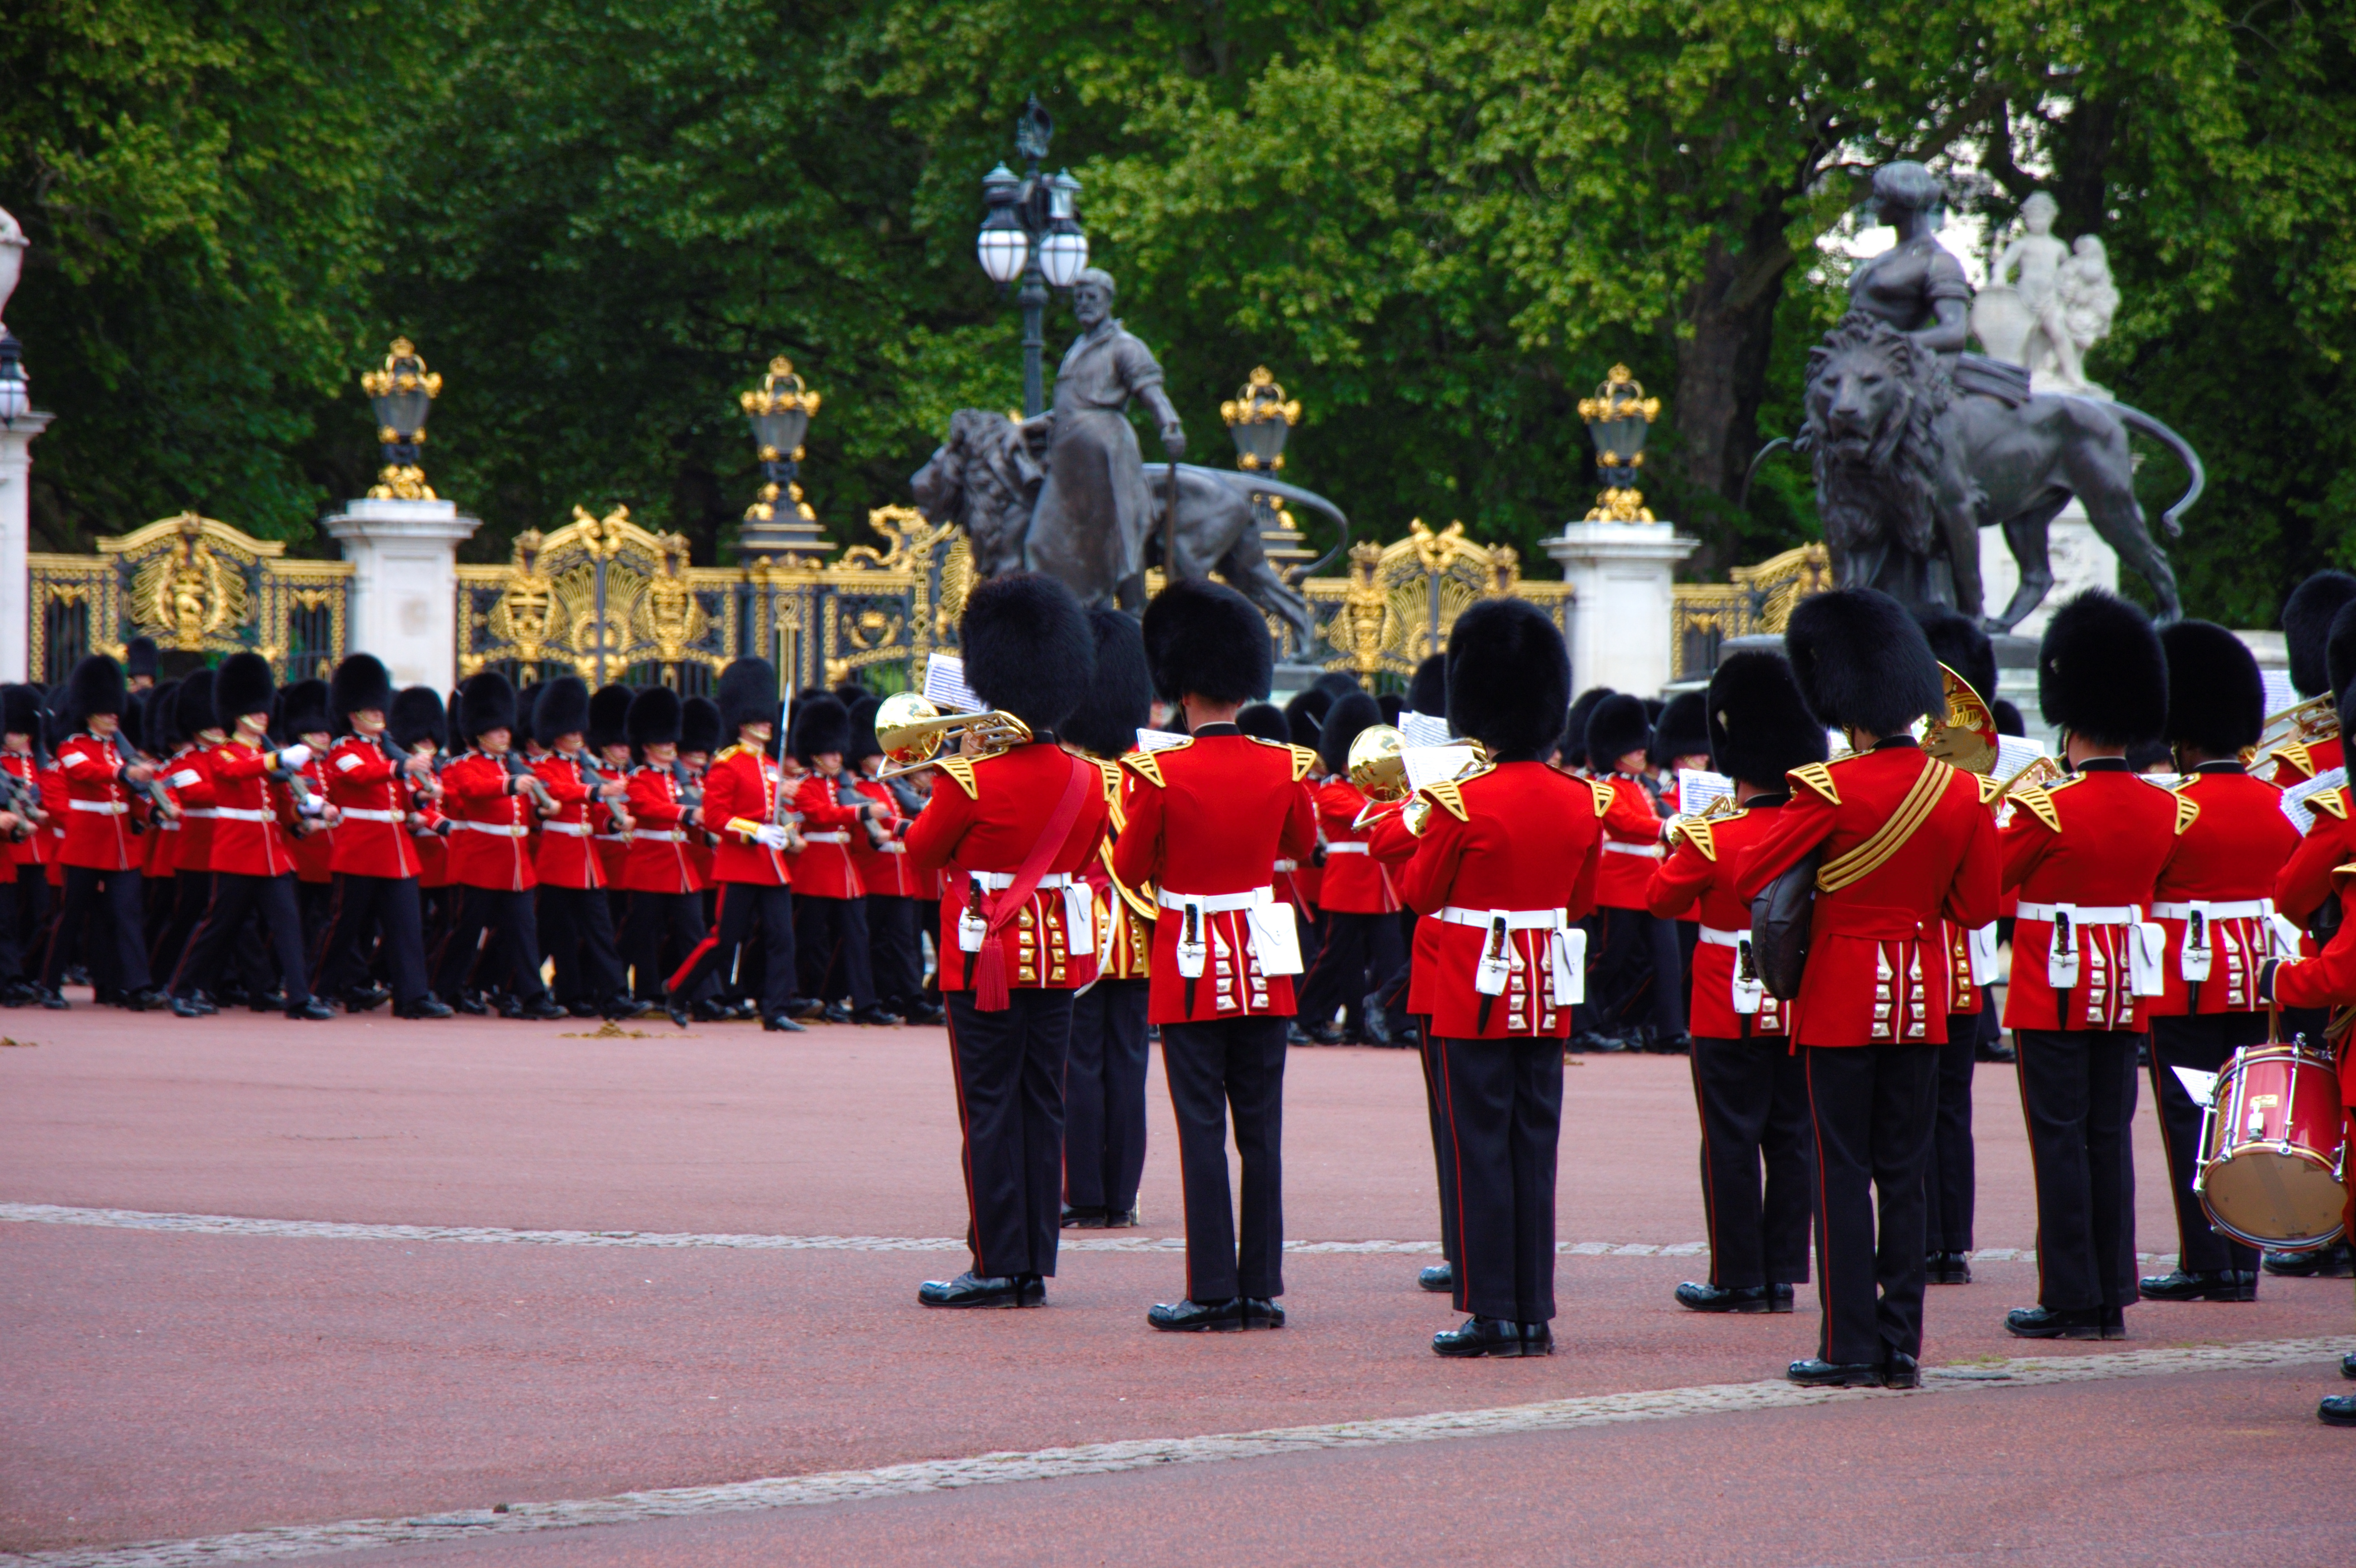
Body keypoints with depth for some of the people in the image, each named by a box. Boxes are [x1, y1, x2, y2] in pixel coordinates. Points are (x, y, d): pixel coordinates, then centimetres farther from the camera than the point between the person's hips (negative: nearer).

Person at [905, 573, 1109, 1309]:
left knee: (990, 1111, -1)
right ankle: (1036, 1265, 11)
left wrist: (934, 799, 11)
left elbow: (922, 854, -3)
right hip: (1060, 959, 5)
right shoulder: (1087, 781, 1)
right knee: (1043, 1110, 9)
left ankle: (998, 1266, -1)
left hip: (987, 962, -5)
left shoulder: (971, 779, -16)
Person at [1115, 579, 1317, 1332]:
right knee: (1260, 1130, 8)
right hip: (1264, 966, 3)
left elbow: (1130, 870, -4)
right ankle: (1262, 1289, 9)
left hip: (1192, 967, -3)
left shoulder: (1161, 774, -13)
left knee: (1202, 1133, -1)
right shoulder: (1284, 768, -2)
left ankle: (1213, 1291, -3)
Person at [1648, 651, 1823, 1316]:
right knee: (1792, 1141, 8)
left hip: (1731, 1010, -5)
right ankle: (1783, 1274, 11)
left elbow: (1661, 898, -4)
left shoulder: (1714, 839, -15)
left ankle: (1738, 1278, 1)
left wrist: (1674, 847, 13)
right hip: (1801, 1006, 5)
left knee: (1731, 1143, 0)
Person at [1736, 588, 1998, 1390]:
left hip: (1844, 993, -4)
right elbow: (1977, 907, 6)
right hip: (1922, 1001, 4)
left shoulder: (1833, 790, -16)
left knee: (1845, 1172, 0)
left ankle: (1850, 1347, -1)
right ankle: (1902, 1345, 9)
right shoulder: (1963, 792, -1)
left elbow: (1749, 881, -13)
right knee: (1904, 1174, 10)